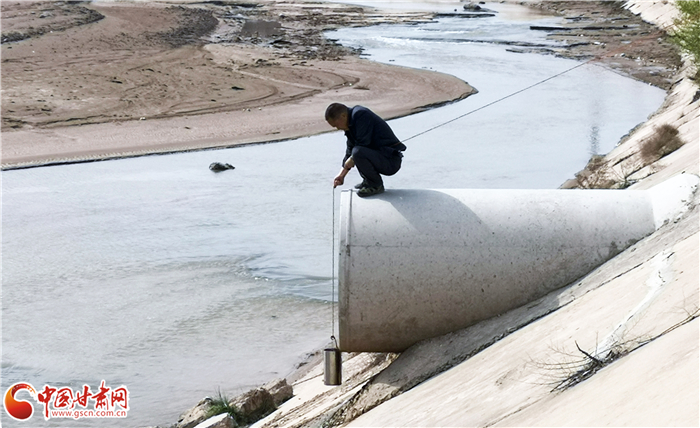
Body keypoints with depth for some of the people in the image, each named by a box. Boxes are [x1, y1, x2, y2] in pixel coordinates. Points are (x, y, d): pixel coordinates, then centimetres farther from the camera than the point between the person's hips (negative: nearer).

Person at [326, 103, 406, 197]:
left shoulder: (361, 115, -17)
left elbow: (363, 144, -22)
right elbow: (350, 148, 22)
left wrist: (351, 160, -8)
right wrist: (342, 173, 19)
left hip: (391, 161, -11)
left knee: (358, 152, -32)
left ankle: (376, 185, -11)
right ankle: (368, 181, 19)